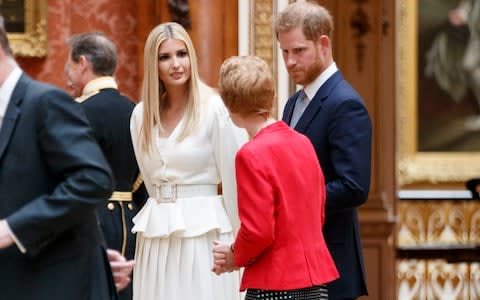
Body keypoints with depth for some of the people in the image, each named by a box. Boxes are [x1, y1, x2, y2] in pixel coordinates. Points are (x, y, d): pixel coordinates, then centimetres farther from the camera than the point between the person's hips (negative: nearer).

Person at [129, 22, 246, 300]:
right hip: (156, 239, 5)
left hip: (203, 234, -5)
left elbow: (234, 179, -5)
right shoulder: (141, 115, 8)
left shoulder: (215, 109, -7)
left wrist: (237, 241, -1)